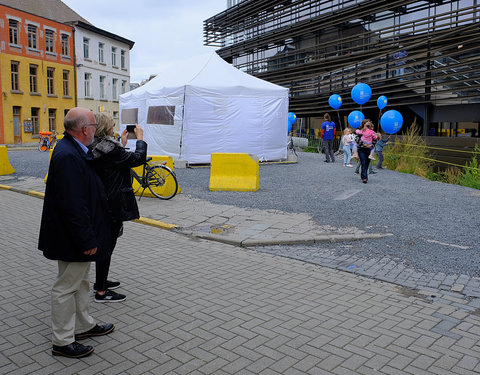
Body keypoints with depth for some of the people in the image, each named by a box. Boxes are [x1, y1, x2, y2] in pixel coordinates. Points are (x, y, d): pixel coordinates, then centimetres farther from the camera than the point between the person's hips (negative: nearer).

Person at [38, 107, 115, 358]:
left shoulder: (73, 150, 6)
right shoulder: (68, 156, -27)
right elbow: (73, 205, -29)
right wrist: (87, 241, -24)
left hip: (78, 235, 11)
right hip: (71, 238, -11)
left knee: (81, 281, 22)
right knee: (67, 286, 4)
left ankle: (84, 326, 39)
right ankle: (62, 342, 20)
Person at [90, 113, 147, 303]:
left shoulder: (94, 149, 6)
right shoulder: (110, 150, -22)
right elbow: (139, 158, -18)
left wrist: (122, 143, 19)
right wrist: (140, 137, -3)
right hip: (113, 207, -10)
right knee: (107, 246, 0)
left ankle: (101, 281, 37)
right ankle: (101, 292, 10)